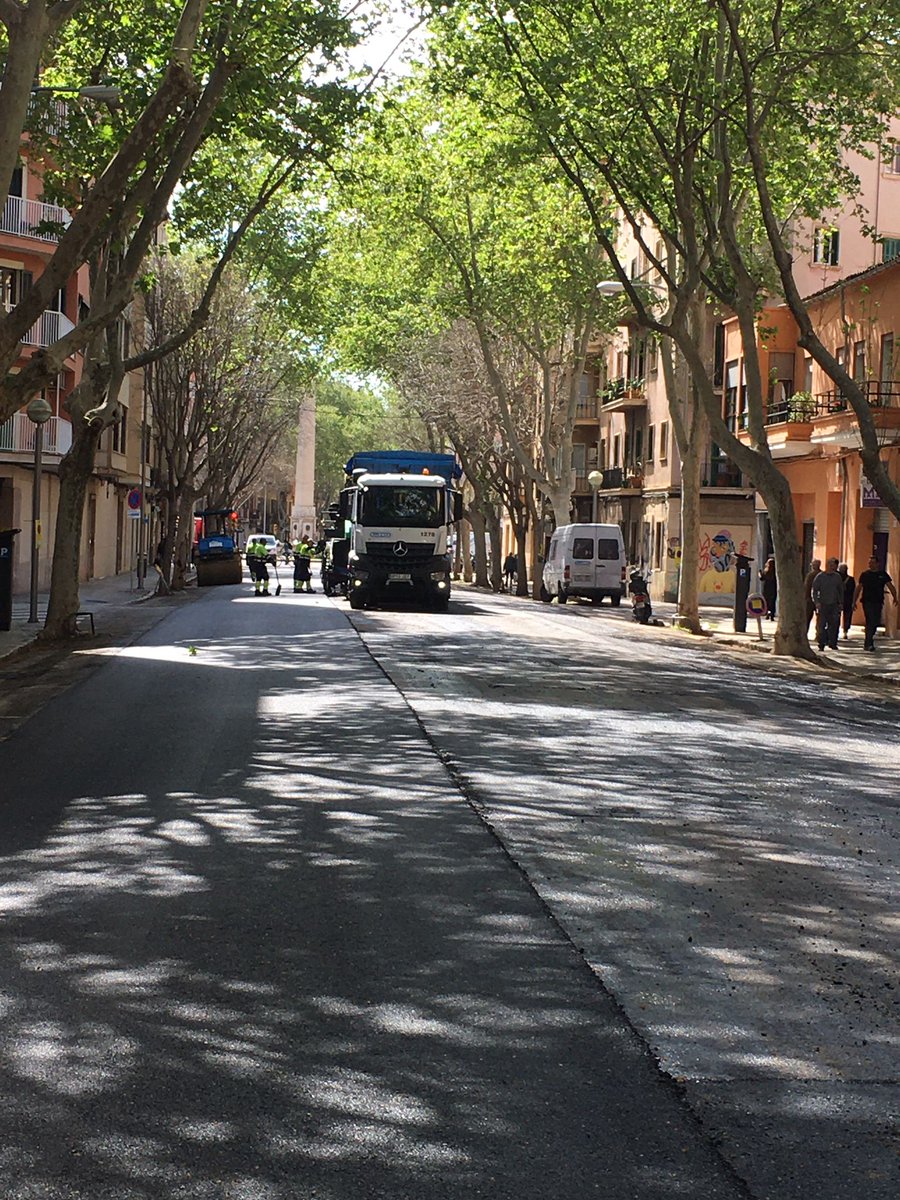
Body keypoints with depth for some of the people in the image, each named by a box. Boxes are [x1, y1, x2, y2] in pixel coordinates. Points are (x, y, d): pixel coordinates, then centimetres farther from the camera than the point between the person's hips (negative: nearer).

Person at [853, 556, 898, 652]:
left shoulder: (883, 574, 7)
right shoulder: (864, 574, 4)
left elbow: (890, 586, 2)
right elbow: (858, 588, 8)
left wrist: (895, 598, -12)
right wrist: (854, 601, 4)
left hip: (878, 602, 3)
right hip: (867, 601, -3)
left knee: (876, 622, 8)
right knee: (870, 621, -12)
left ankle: (867, 643, 22)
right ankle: (869, 644, -12)